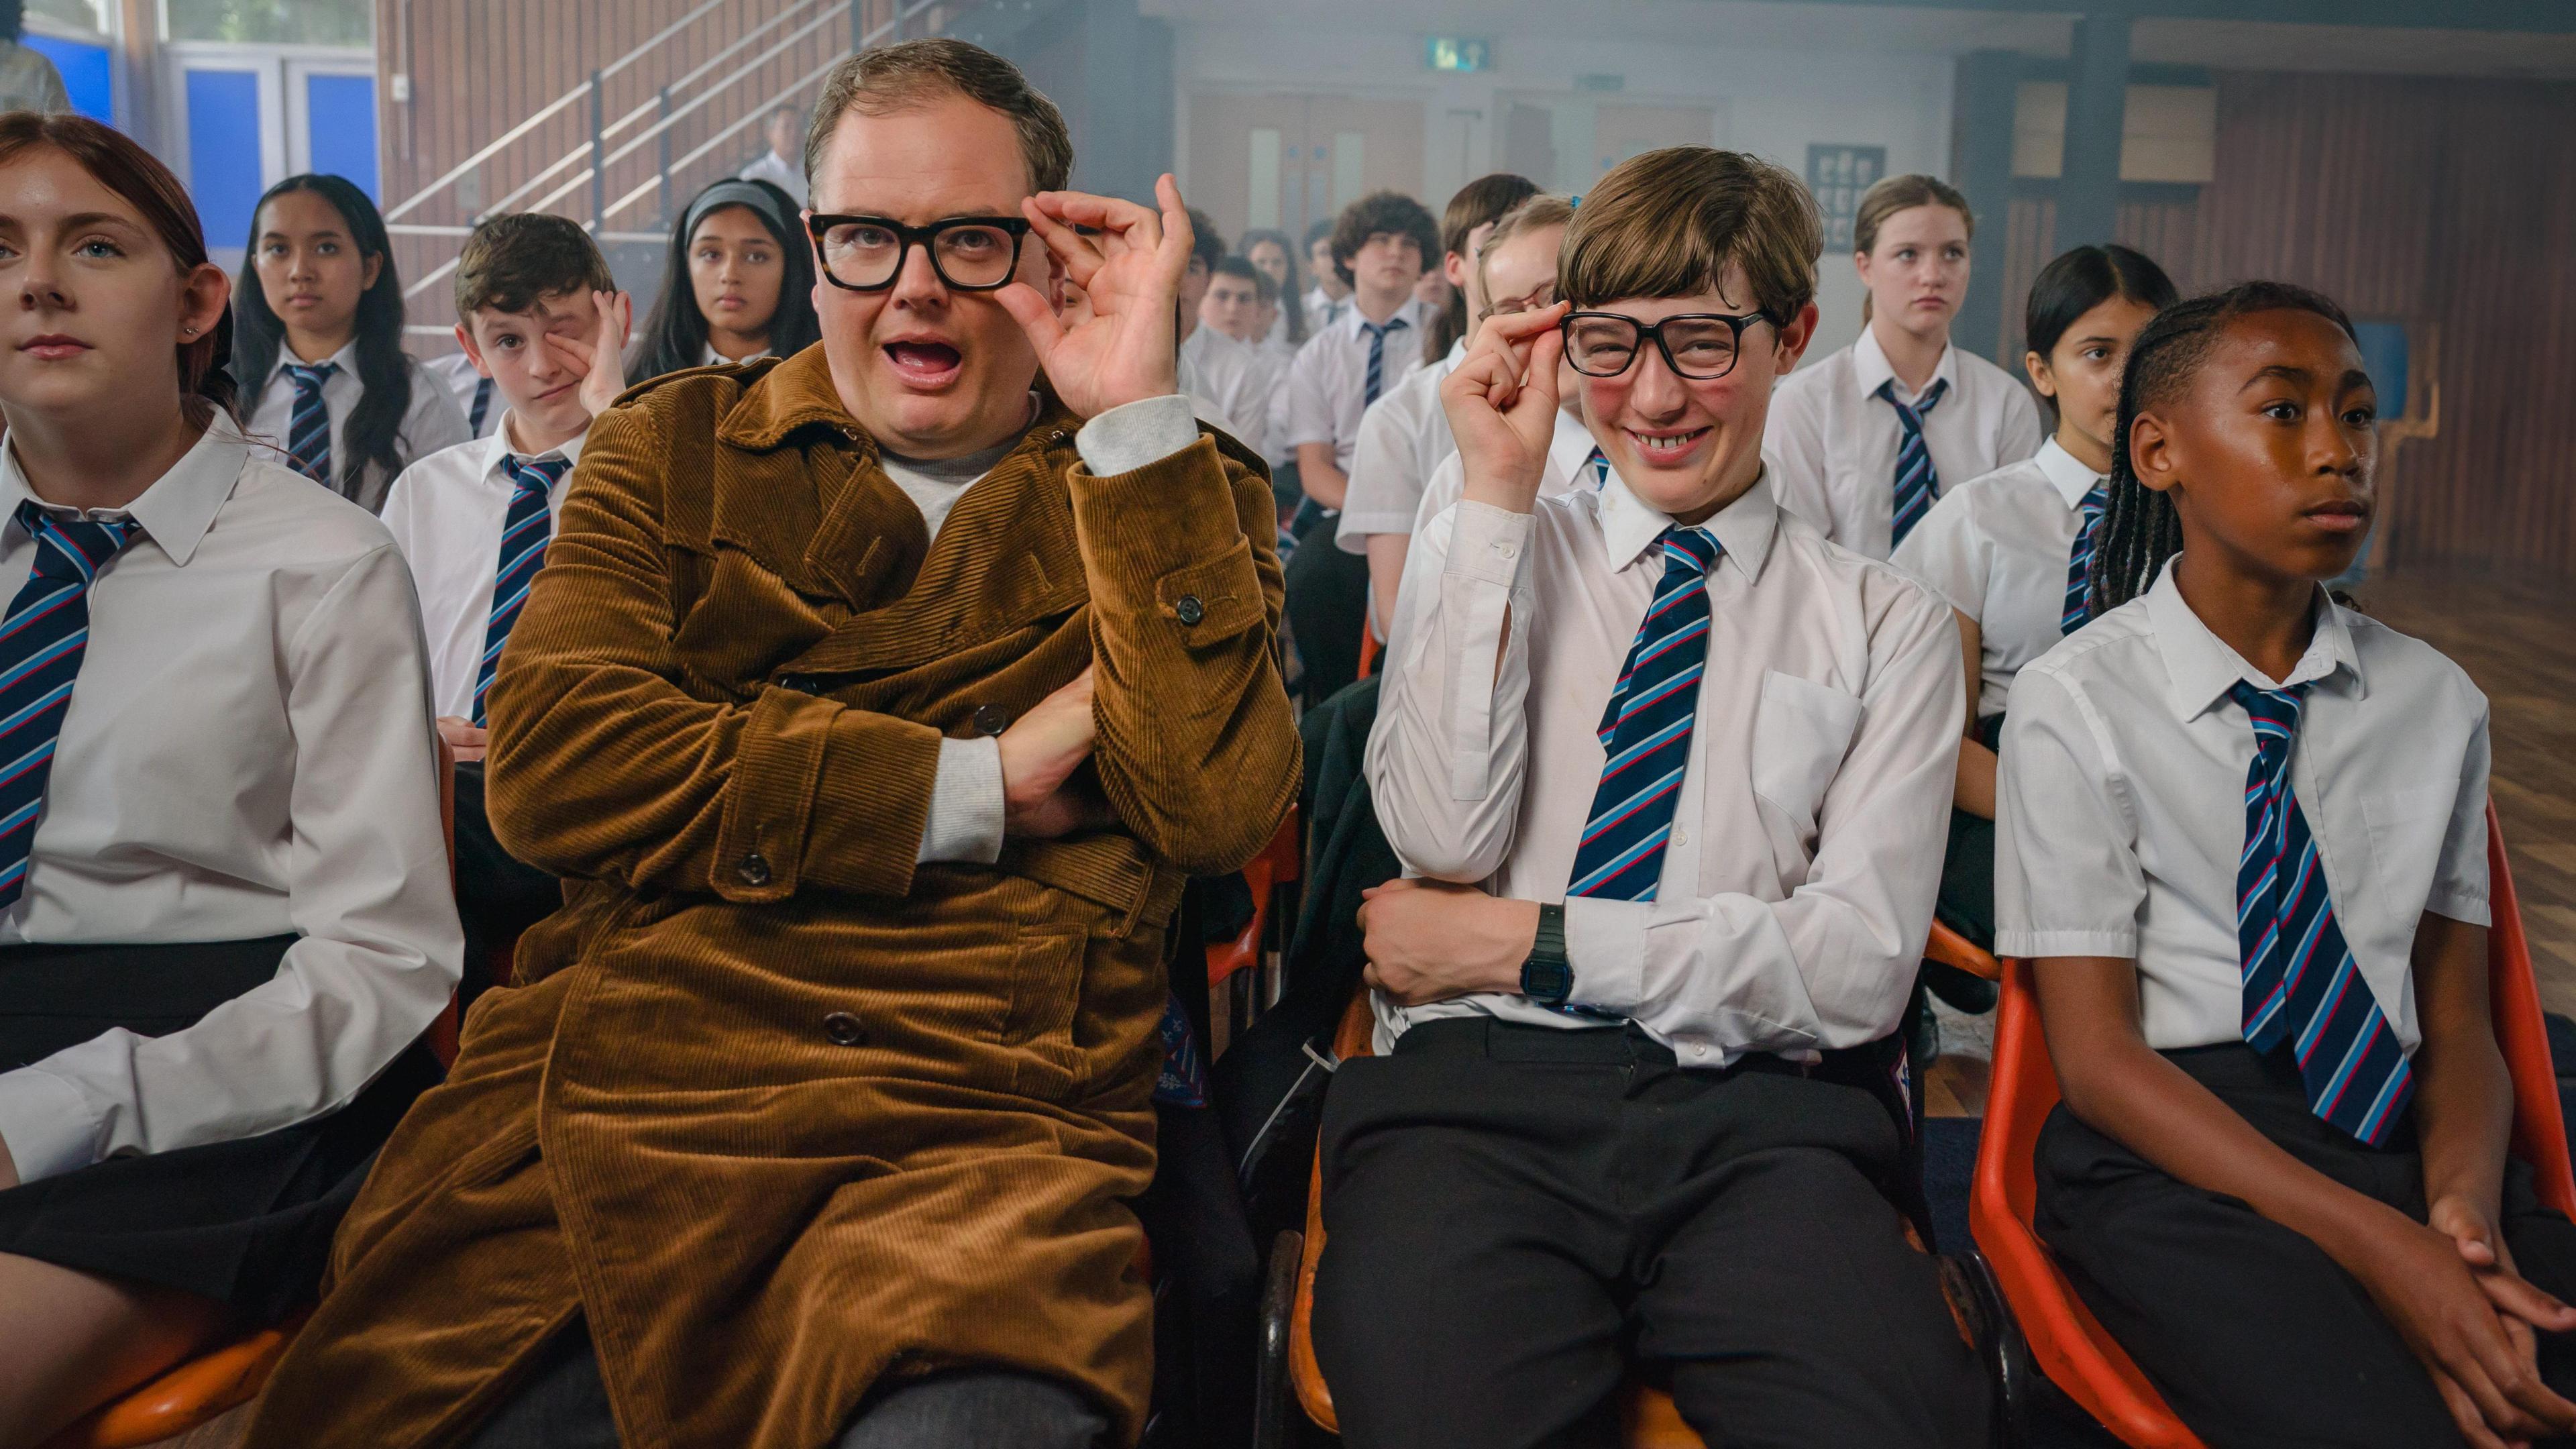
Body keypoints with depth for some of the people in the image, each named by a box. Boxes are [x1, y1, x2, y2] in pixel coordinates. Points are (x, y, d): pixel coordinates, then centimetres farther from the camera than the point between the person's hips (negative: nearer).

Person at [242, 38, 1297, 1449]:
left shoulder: (1174, 497, 13)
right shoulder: (672, 451, 17)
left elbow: (1217, 802, -5)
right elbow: (548, 765, 0)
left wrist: (1136, 409, -6)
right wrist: (977, 786, -3)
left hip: (986, 1125, -2)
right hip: (606, 1088, 3)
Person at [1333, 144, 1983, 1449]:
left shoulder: (1885, 626, 13)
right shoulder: (1470, 552, 15)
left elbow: (1860, 968, 2)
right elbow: (1445, 840, -3)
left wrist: (1530, 944, -4)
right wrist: (1501, 498, -1)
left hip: (1744, 1108, 1)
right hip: (1475, 1088, 0)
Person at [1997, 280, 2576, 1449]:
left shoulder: (2436, 704, 12)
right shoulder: (2073, 706, -2)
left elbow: (2457, 1022, 10)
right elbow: (2098, 1058, -7)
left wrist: (2464, 1210, -13)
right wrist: (2375, 1244, -17)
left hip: (2404, 1136, 4)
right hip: (2172, 1155, -4)